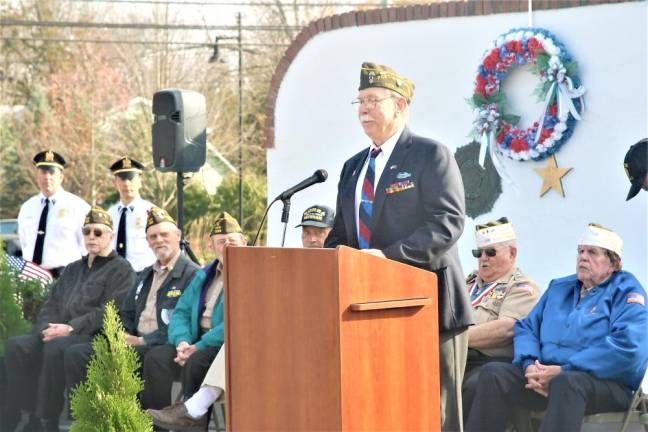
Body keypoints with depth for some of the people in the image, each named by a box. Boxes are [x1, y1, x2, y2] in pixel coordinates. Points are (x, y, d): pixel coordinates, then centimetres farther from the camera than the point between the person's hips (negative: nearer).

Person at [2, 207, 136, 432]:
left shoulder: (120, 269, 4)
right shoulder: (73, 269, 27)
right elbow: (51, 304, 21)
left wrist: (72, 327, -18)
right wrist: (48, 327, -3)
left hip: (94, 337, -7)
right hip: (59, 334, 7)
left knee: (55, 347, -37)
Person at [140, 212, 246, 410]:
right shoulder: (204, 276, 23)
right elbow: (181, 312, 19)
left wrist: (200, 346, -18)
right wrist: (182, 341, -3)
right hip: (199, 343, 7)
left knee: (195, 362, -33)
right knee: (156, 357, -13)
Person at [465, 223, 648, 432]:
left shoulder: (626, 291, 2)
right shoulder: (559, 288, 24)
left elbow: (628, 347, -14)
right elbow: (526, 327, 19)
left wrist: (564, 370, -17)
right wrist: (530, 365, -5)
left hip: (607, 382, -6)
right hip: (546, 376, 6)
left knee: (566, 382, -40)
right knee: (493, 372, -17)